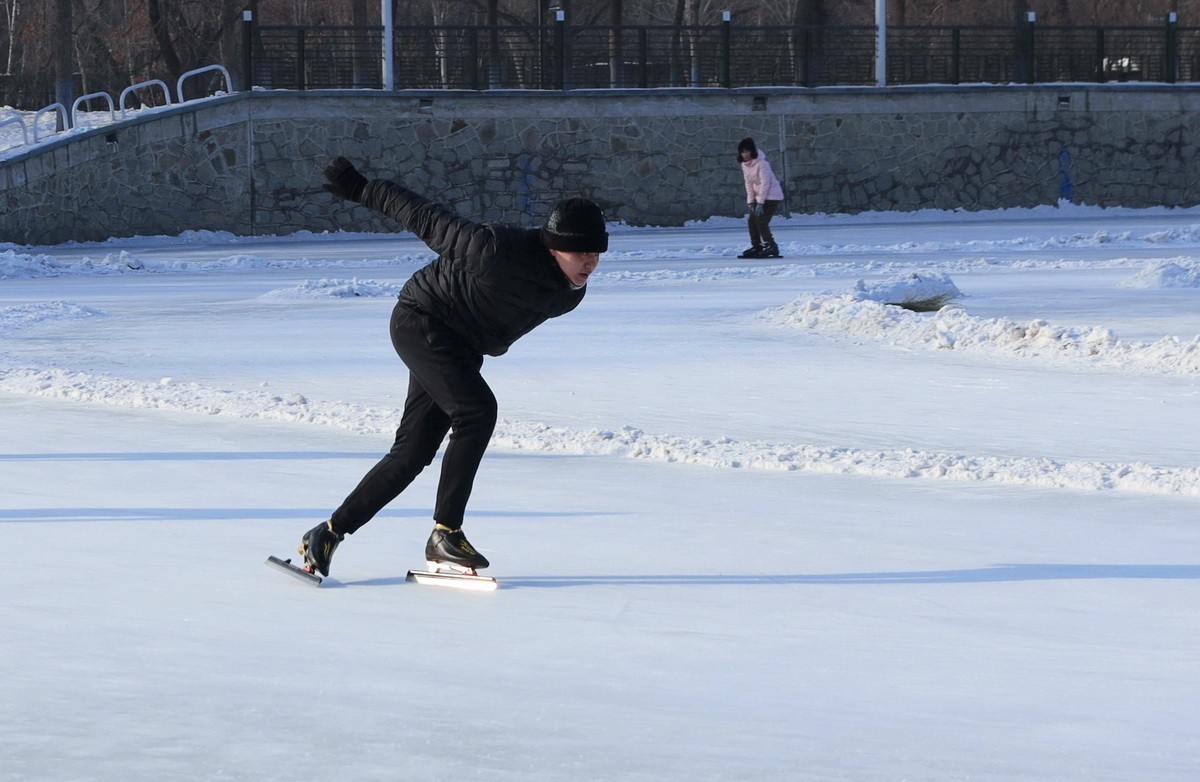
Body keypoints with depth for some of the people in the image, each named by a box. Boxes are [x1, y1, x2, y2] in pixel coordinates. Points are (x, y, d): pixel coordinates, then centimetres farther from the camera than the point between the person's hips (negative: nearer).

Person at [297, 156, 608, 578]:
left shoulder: (569, 294, -5)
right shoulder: (502, 250, -29)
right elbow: (430, 221, -19)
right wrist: (360, 189, -12)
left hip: (462, 348, 9)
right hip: (421, 321, -8)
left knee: (413, 452, 5)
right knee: (478, 410, -25)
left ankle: (329, 533, 13)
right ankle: (445, 534, -19)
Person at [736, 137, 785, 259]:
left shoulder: (761, 163, -22)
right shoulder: (745, 164, 3)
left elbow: (765, 183, -22)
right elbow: (749, 183, 6)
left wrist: (760, 203, -22)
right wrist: (750, 201, -2)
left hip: (771, 196, -8)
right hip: (760, 196, 8)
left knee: (761, 222, -14)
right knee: (752, 221, 4)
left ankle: (771, 247, -6)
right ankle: (756, 247, 13)